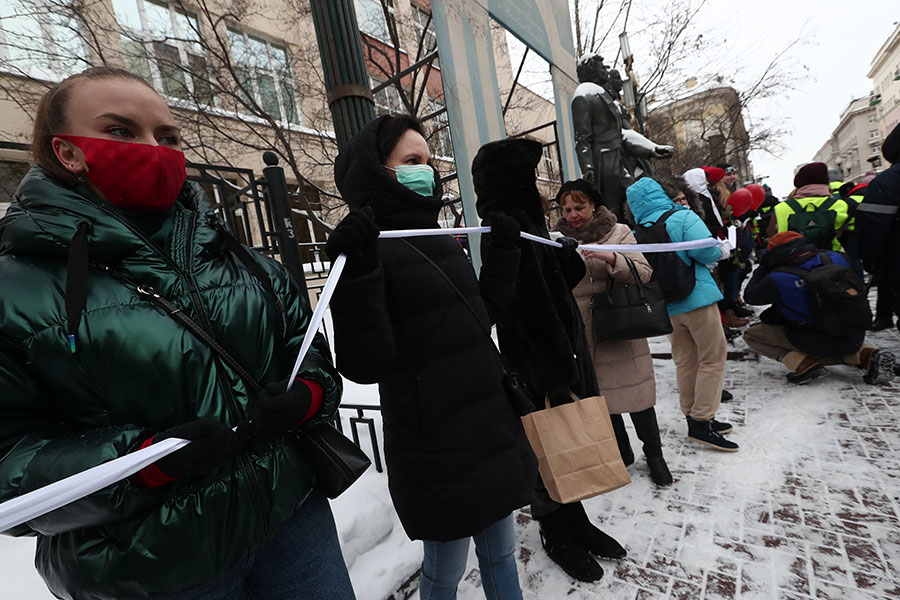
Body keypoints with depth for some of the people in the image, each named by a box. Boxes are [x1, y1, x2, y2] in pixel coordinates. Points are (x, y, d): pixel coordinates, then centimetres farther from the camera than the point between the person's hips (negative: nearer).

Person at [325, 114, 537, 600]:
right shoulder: (369, 249, -15)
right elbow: (365, 366, -23)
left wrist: (502, 253, 17)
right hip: (438, 454, -7)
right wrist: (356, 277, -34)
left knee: (500, 554, 23)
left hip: (493, 433, 7)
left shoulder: (440, 239, 8)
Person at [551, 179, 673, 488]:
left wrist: (611, 258, -23)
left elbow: (643, 273, -8)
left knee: (635, 394, 6)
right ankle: (622, 453, 34)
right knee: (599, 397, 13)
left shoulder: (618, 232, 1)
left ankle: (654, 454, 30)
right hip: (581, 334, 2)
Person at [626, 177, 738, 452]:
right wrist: (721, 250, 5)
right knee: (713, 358, 6)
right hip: (696, 298, -5)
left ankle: (693, 416, 25)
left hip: (665, 305, 5)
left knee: (685, 361, 15)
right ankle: (702, 421, 7)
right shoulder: (683, 217, -9)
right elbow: (705, 251, -17)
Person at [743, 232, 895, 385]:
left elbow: (750, 296, -1)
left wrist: (762, 269, 10)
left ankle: (804, 364, -10)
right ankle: (865, 355, 11)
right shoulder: (836, 258, -2)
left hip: (818, 343, -6)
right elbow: (860, 289, 14)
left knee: (751, 335, 4)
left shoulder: (777, 279, -20)